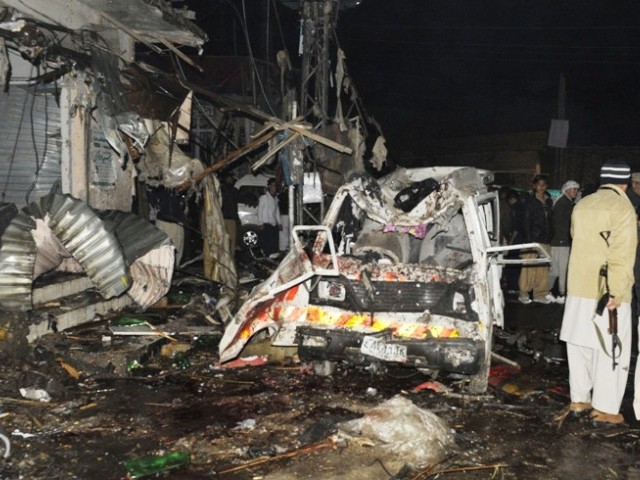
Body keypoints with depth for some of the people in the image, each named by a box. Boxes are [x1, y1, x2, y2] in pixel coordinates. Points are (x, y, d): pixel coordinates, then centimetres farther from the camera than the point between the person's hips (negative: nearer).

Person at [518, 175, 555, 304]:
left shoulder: (548, 201, 15)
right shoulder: (530, 200, -3)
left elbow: (549, 220, 17)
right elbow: (526, 221, -7)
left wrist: (549, 237, 8)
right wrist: (528, 239, -14)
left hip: (544, 240, 6)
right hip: (533, 238, -6)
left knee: (543, 268, 6)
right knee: (529, 268, -5)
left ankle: (541, 294, 12)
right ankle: (523, 294, 2)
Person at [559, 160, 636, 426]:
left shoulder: (582, 205, 9)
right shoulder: (622, 208, -12)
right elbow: (622, 255, -19)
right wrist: (616, 293, -21)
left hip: (578, 288, 7)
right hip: (607, 292, -7)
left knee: (579, 347, 14)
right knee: (611, 351, 1)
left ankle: (578, 399, 23)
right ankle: (605, 410, 4)